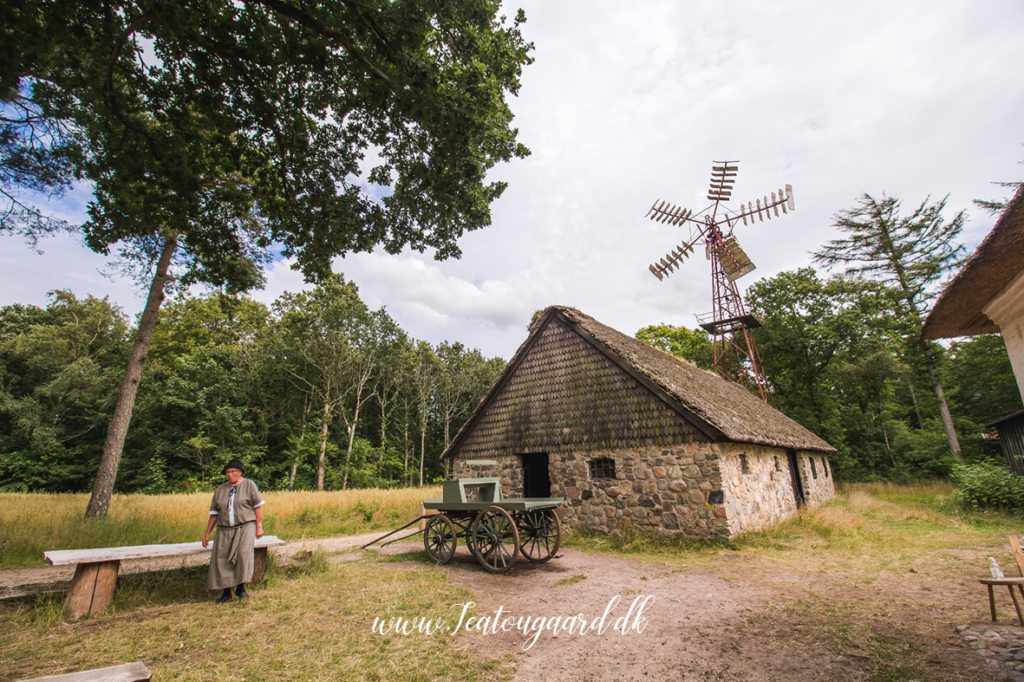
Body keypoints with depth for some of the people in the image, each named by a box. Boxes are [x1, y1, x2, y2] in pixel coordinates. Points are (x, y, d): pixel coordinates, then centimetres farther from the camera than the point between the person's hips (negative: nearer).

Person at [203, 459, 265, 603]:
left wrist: (259, 526, -5)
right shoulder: (220, 489, 12)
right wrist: (207, 533, 15)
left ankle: (241, 588, -2)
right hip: (224, 530, 4)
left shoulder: (249, 485, 2)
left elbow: (258, 506, 1)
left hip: (245, 527, -4)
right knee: (221, 559, -2)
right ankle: (226, 592, 14)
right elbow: (214, 513, 17)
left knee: (244, 554, -18)